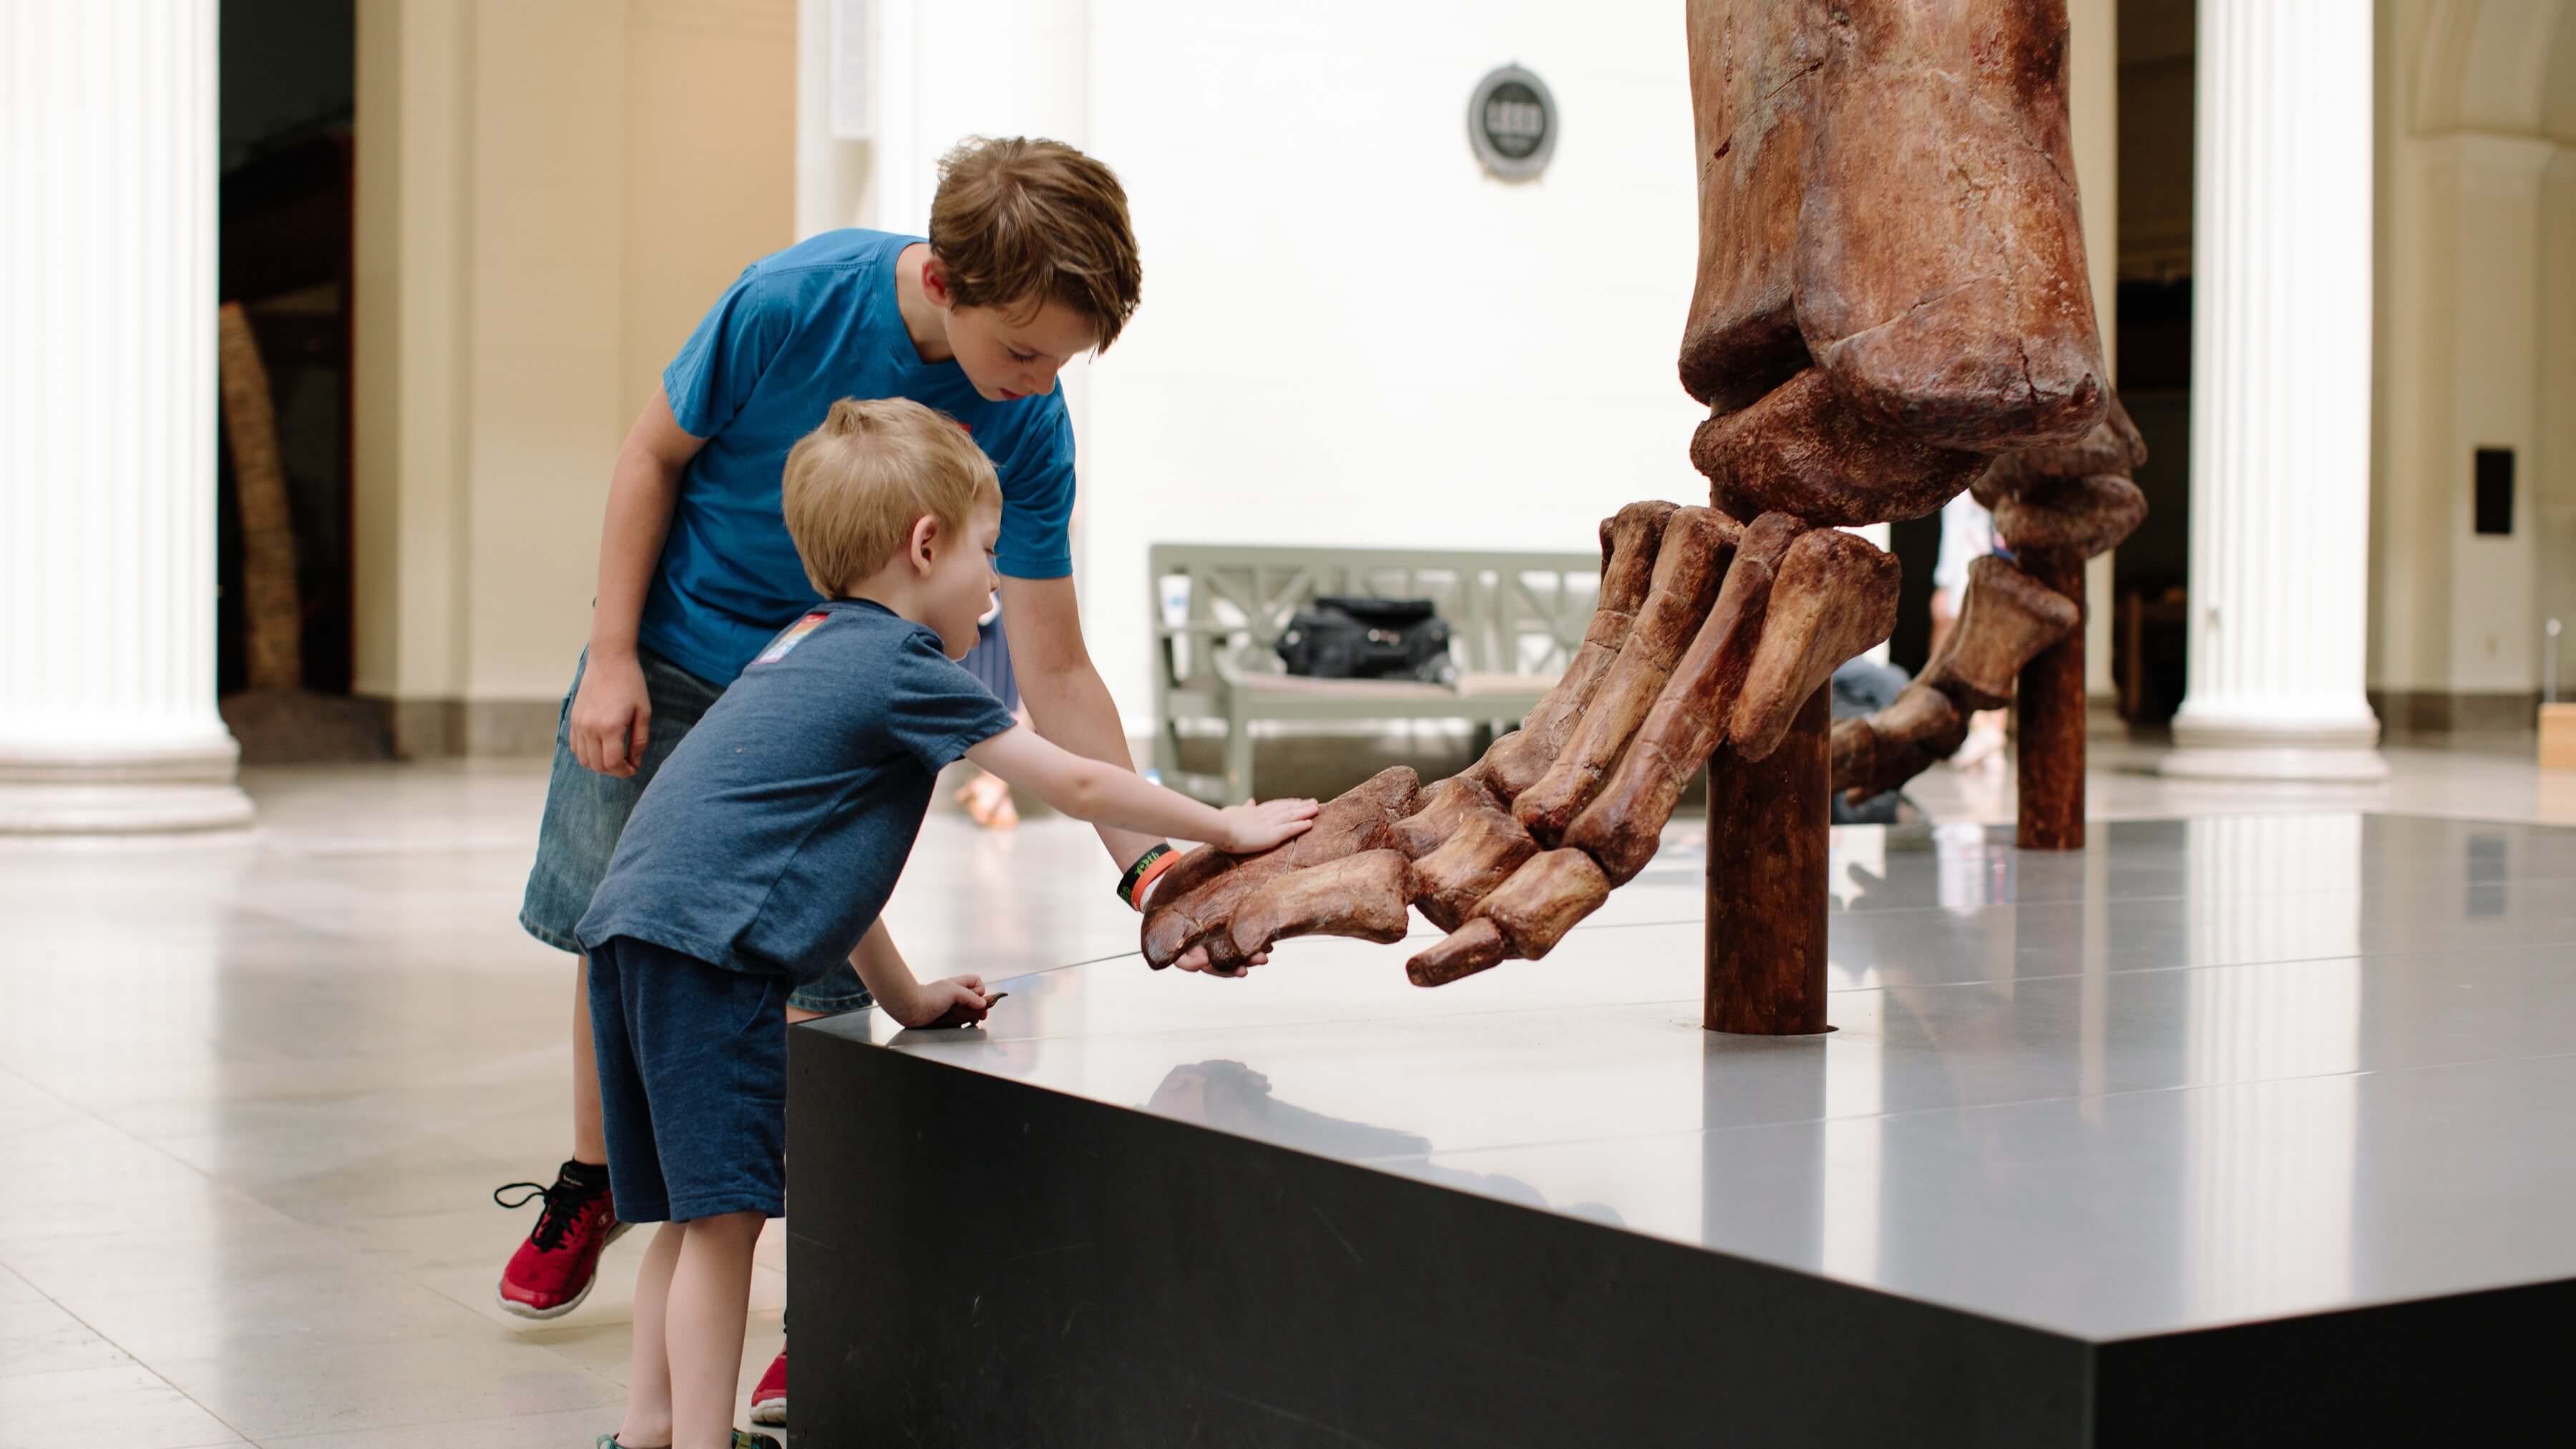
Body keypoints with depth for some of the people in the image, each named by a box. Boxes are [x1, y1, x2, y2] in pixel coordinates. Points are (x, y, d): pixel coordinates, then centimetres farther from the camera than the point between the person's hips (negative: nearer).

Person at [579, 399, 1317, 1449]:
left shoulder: (816, 651, 24)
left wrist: (904, 996, 33)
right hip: (707, 942, -10)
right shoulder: (901, 663, -5)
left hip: (637, 927, 10)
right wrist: (1229, 828, 9)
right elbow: (1075, 785, -2)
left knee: (695, 1209, 15)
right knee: (723, 1212, -9)